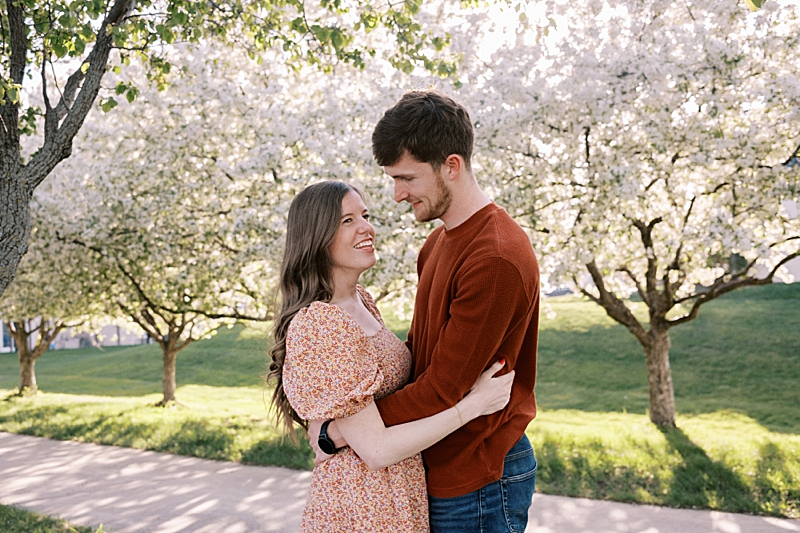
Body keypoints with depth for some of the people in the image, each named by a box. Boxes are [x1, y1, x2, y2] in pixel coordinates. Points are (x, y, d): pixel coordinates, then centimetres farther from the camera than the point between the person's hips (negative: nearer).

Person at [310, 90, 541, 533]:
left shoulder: (496, 259, -24)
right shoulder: (437, 243, 8)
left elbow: (443, 388, -23)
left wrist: (336, 431, -14)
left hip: (478, 480, -8)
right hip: (439, 471, 8)